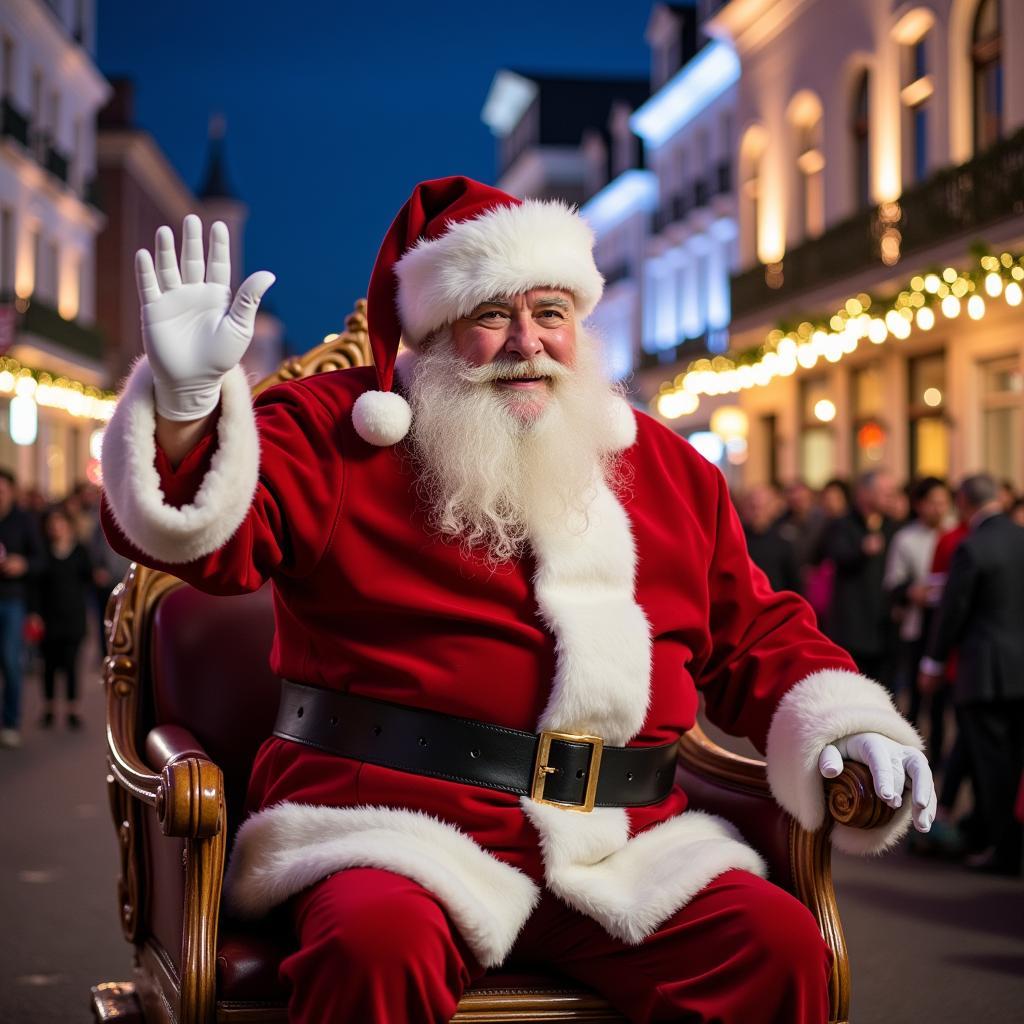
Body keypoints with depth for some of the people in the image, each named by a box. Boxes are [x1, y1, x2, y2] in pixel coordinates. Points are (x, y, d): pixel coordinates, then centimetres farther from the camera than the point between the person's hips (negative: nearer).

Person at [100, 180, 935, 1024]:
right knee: (377, 949, -36)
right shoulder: (334, 429, 6)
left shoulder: (664, 468, 18)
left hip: (619, 850, 4)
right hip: (400, 837, -3)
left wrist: (840, 724, 7)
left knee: (781, 946, -19)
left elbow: (754, 636, 24)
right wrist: (187, 400, -25)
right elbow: (198, 536, -7)